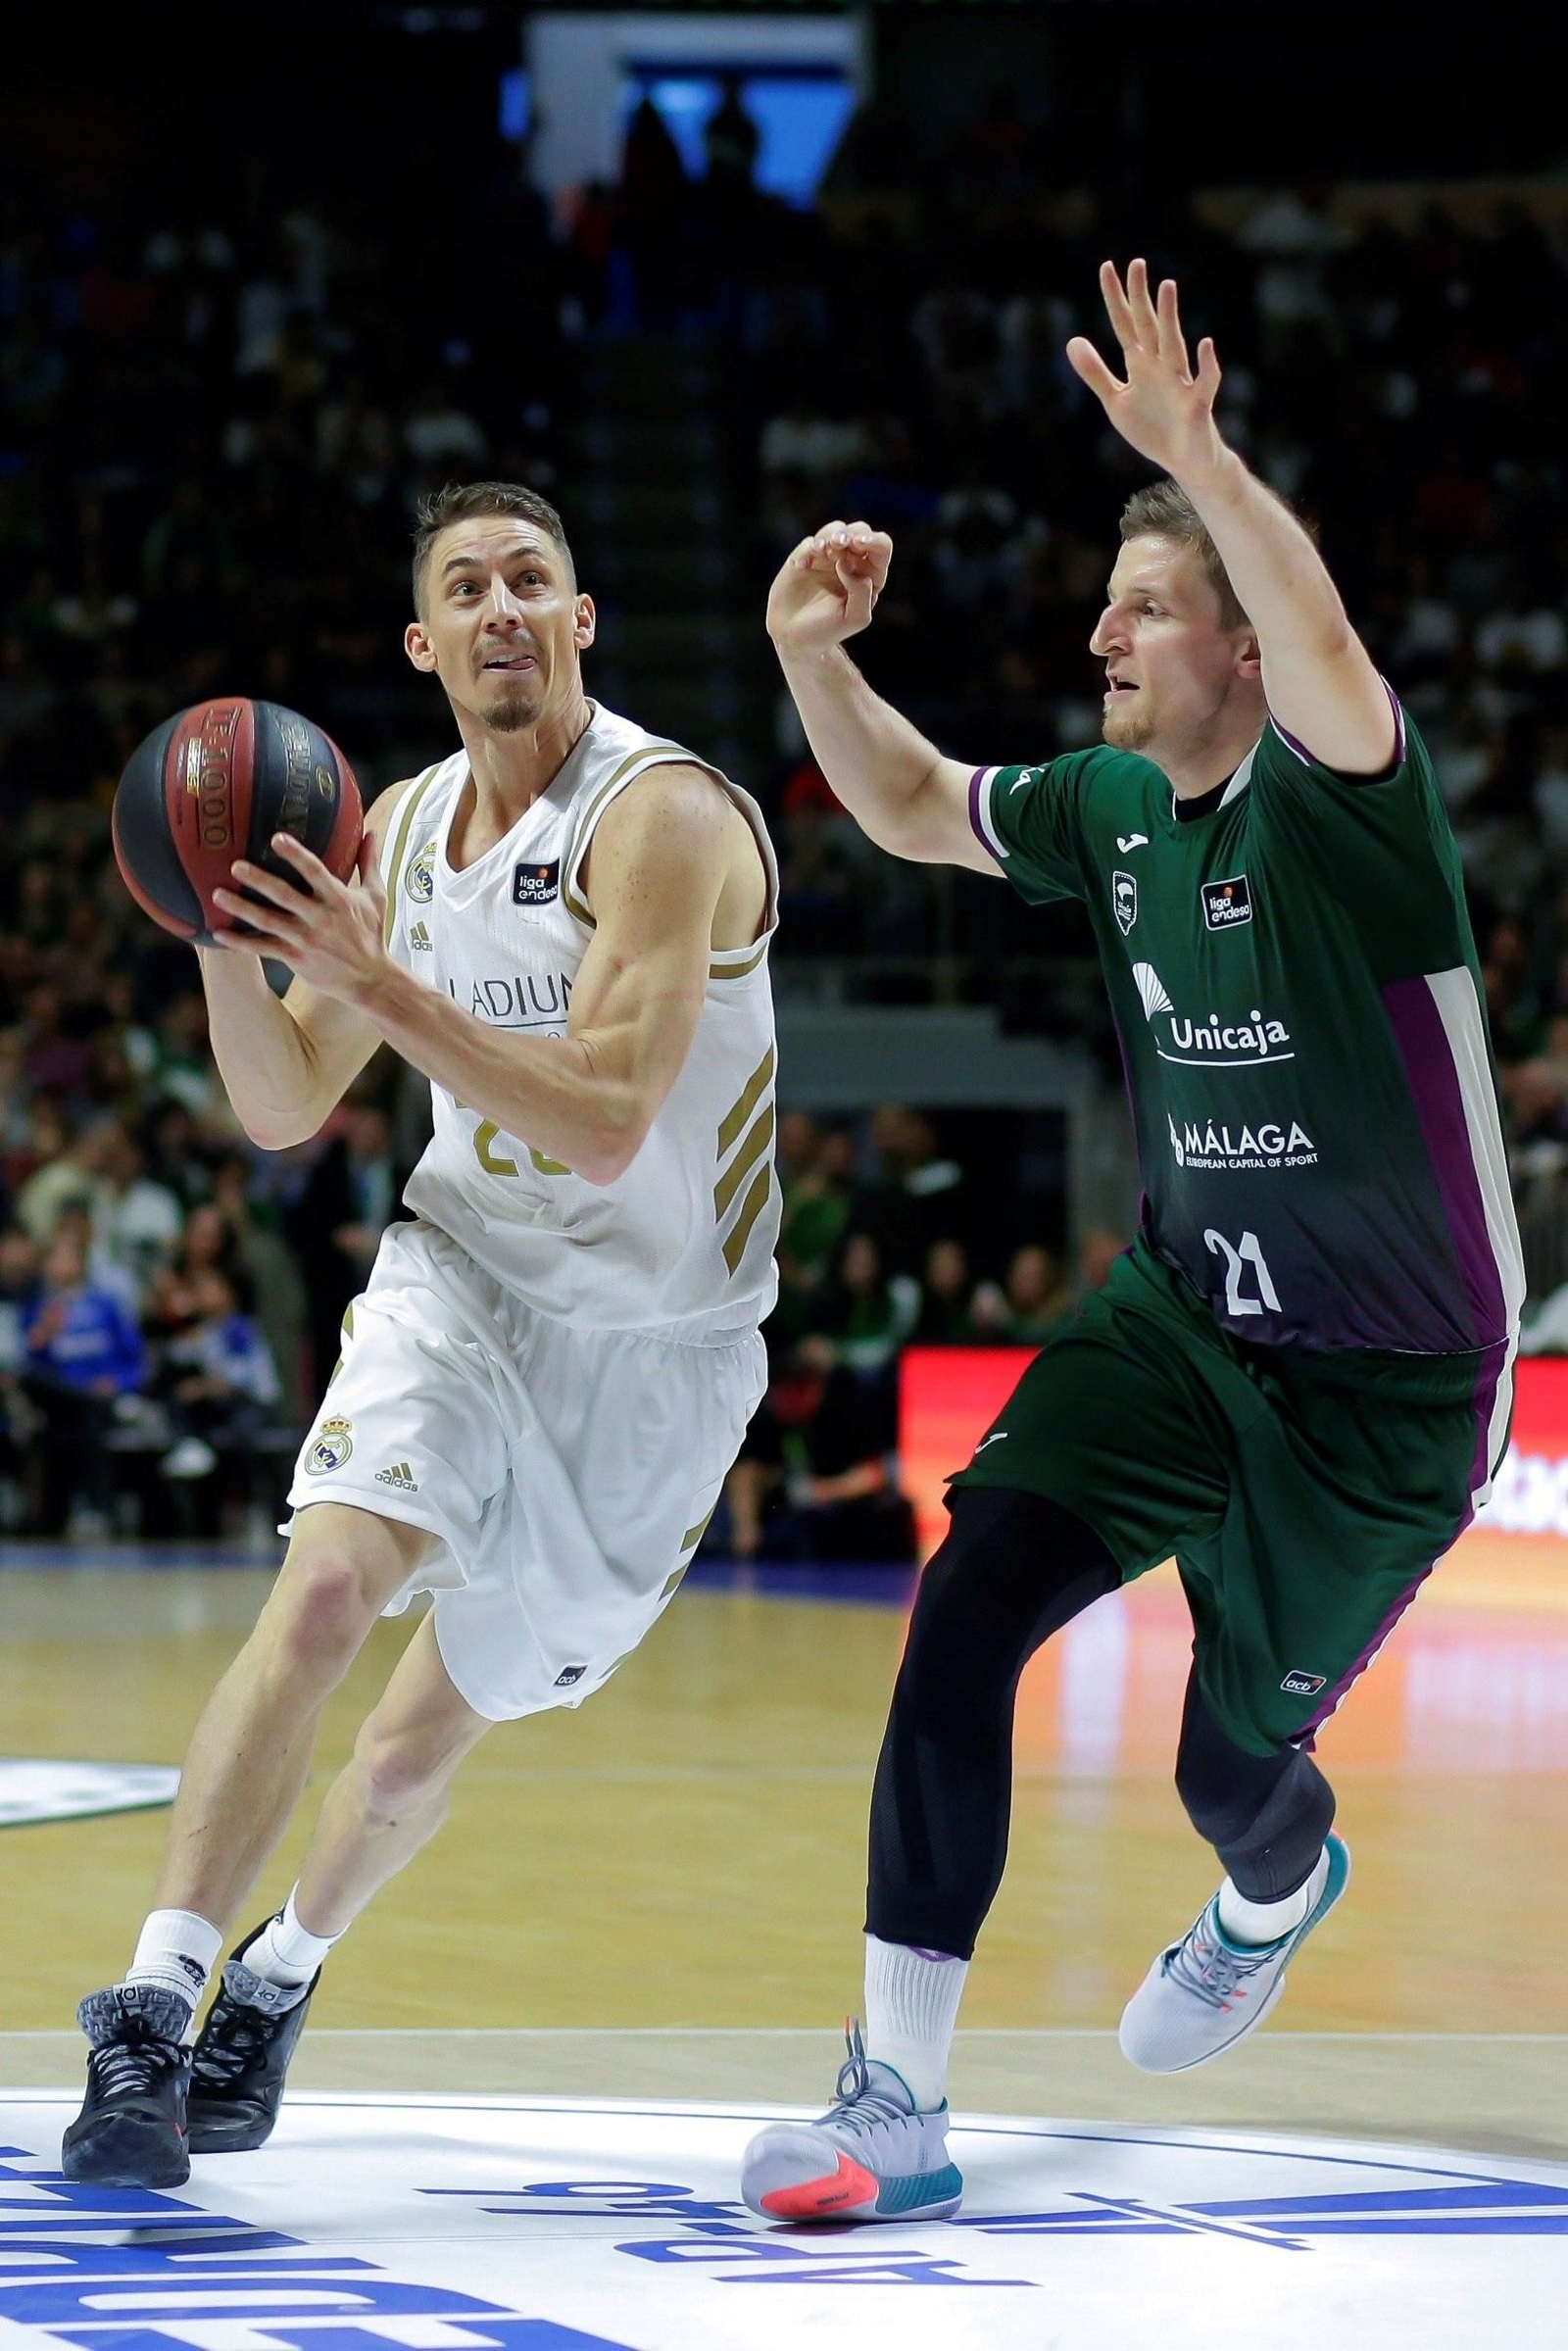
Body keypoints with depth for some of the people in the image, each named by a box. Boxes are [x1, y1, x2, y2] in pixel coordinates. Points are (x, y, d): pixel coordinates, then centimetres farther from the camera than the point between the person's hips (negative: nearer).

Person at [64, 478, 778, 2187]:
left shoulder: (665, 818, -20)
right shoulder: (400, 830, 2)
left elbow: (605, 1123, -29)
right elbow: (283, 1112, 8)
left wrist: (371, 977, -33)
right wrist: (225, 933, -11)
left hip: (653, 1337, -3)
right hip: (460, 1274, 3)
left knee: (421, 1739, 9)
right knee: (324, 1585, -25)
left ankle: (281, 1976, 38)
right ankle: (152, 2016, -26)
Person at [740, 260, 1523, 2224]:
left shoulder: (1334, 799, -20)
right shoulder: (1112, 808, 1)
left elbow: (1328, 653, -43)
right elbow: (914, 809, 16)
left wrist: (1196, 456, -54)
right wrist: (814, 660, -2)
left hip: (1390, 1379, -6)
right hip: (1183, 1310, 6)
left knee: (1232, 1759, 5)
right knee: (964, 1616, -14)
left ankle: (1278, 1896, 47)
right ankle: (898, 2104, -10)